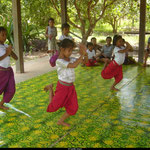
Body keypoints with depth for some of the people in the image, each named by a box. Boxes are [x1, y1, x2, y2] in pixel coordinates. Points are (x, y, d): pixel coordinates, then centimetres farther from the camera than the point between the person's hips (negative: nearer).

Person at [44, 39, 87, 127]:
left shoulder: (70, 59, 3)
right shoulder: (59, 61, -20)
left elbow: (84, 61, 4)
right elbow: (73, 65, -33)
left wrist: (85, 54, -16)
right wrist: (82, 55, -27)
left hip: (71, 87, 7)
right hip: (62, 87, -7)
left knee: (73, 108, 7)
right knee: (53, 107, 4)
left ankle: (61, 121, 28)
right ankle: (50, 88, 28)